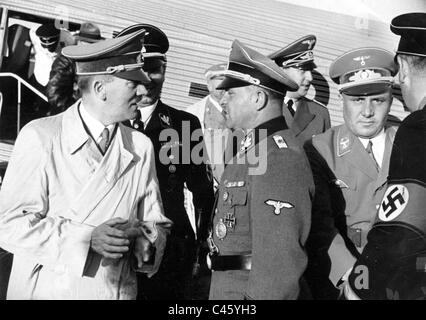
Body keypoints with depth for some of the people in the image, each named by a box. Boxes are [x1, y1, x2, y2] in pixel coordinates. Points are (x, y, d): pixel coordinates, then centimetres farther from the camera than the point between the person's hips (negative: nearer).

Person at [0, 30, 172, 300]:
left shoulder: (141, 147, 1)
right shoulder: (40, 136, -10)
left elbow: (155, 224, 6)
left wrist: (146, 242, -16)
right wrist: (87, 238, -22)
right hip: (47, 290, -3)